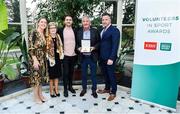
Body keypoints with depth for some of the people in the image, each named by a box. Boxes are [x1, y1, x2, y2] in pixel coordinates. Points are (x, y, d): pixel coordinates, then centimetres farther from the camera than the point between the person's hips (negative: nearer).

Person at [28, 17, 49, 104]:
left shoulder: (44, 34, 9)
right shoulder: (34, 33, -13)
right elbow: (30, 48, -18)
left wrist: (45, 58, 10)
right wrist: (35, 60, -22)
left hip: (43, 59, 7)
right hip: (35, 59, -7)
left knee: (41, 77, 15)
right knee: (36, 77, 3)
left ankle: (40, 95, 29)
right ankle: (36, 97, 18)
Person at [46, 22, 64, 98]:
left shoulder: (58, 36, 7)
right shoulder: (47, 38, -10)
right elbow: (46, 49, -12)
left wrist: (61, 54, 3)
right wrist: (48, 57, -15)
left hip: (57, 58, 5)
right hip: (50, 58, -5)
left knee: (57, 75, 13)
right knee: (51, 75, 6)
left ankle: (56, 90, 27)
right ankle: (51, 91, 21)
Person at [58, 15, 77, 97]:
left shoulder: (74, 30, 8)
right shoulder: (60, 30, 0)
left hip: (73, 54, 3)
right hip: (65, 55, -3)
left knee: (71, 71, 12)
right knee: (66, 72, 1)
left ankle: (70, 86, 27)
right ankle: (65, 89, 14)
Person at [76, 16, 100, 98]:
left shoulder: (95, 31, -1)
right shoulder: (79, 32, 4)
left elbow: (99, 42, 0)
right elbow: (76, 43, 9)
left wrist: (94, 47, -17)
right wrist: (78, 48, -11)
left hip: (92, 56, -2)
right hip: (83, 57, 2)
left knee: (93, 74, 9)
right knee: (83, 74, 14)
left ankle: (94, 90, 25)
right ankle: (84, 89, 32)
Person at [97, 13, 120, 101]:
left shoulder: (114, 30, -11)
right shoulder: (101, 30, 12)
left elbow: (115, 46, -16)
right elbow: (100, 43, 11)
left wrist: (111, 58, -21)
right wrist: (99, 55, 2)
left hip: (109, 58, -7)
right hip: (102, 57, 7)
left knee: (111, 74, 6)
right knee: (105, 74, 18)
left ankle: (113, 92, 22)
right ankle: (107, 88, 35)